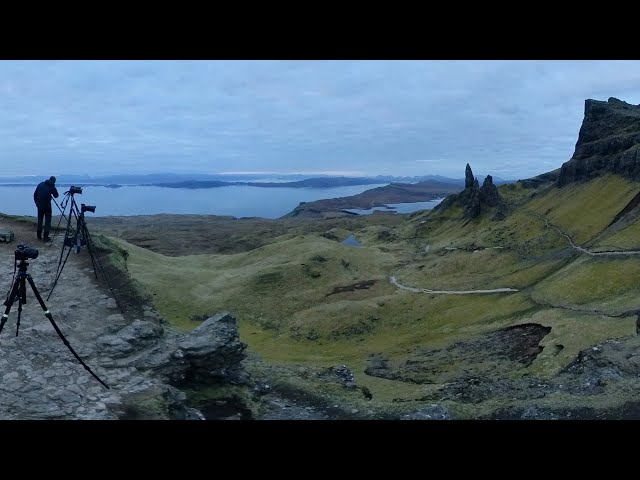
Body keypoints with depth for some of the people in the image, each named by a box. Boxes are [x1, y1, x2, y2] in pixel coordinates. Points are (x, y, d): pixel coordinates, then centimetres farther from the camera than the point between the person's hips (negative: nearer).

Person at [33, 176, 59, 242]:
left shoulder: (41, 184, 5)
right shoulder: (52, 187, -9)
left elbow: (35, 194, 9)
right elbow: (56, 196, 4)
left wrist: (36, 202, 18)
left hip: (39, 205, 5)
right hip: (47, 206, -5)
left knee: (39, 221, 15)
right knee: (47, 221, 1)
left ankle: (39, 236, 21)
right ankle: (45, 237, -3)